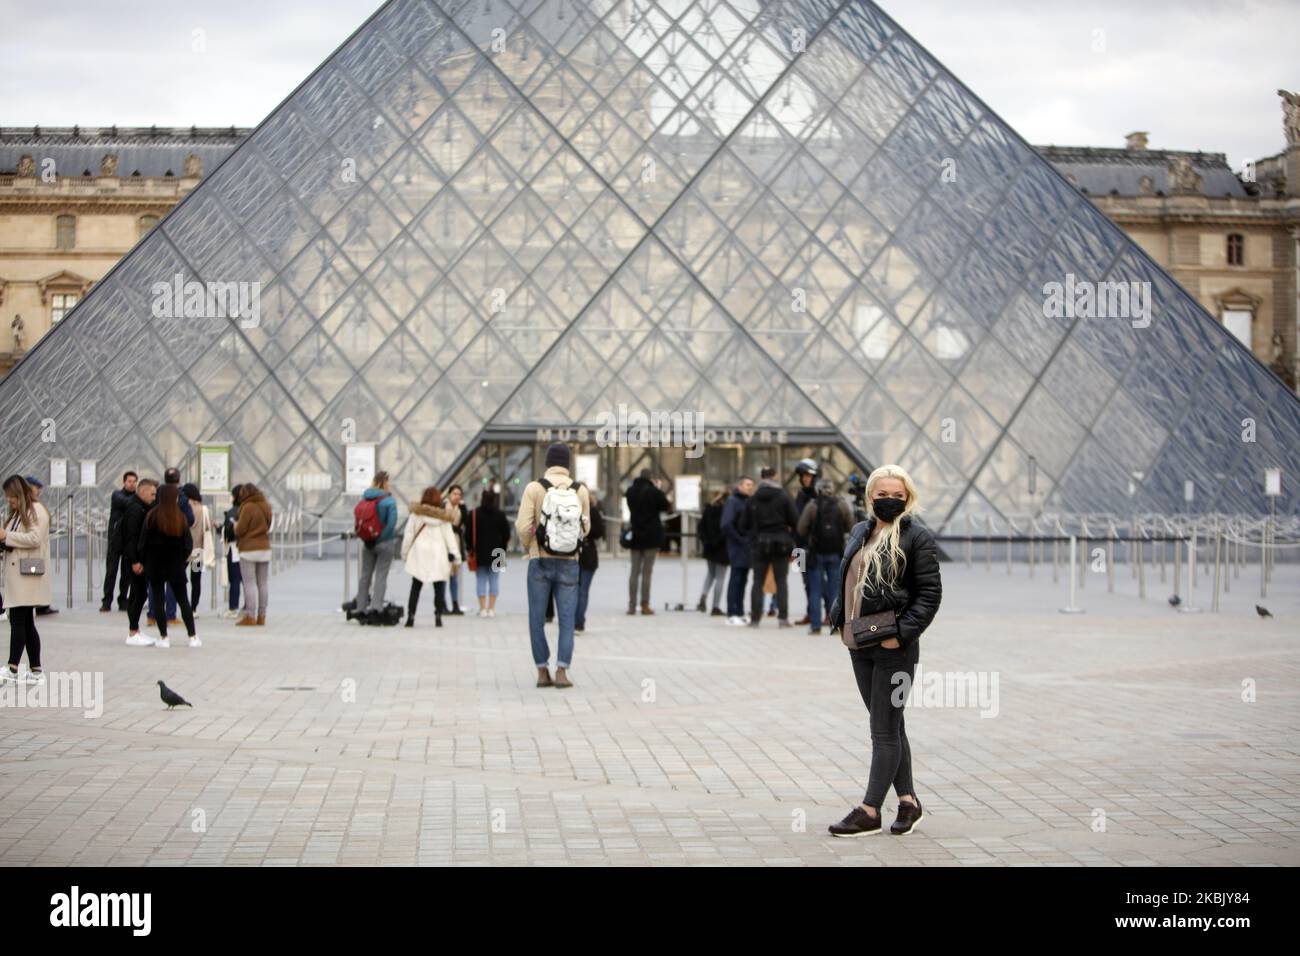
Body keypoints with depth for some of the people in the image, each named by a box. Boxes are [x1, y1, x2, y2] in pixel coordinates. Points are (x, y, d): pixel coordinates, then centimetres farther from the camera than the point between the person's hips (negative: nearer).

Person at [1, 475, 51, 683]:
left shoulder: (37, 511, -6)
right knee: (26, 624, 8)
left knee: (18, 621, -12)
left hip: (27, 575, -9)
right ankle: (36, 670, 10)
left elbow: (34, 539, -18)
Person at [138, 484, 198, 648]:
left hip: (155, 563, -1)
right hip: (176, 564, 1)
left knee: (157, 600, 6)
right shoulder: (181, 517, -6)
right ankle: (193, 637, 9)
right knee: (183, 600, 10)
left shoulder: (152, 516, -8)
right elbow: (188, 542, -3)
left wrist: (142, 561, 7)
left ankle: (163, 637, 3)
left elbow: (144, 541, -5)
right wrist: (184, 560, 11)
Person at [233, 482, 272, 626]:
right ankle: (261, 616, 12)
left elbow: (239, 531, -10)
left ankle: (250, 616, -5)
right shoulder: (266, 507, 9)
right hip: (265, 548, 7)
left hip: (249, 550, -7)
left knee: (250, 584, -4)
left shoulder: (248, 507, -13)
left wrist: (235, 525, 10)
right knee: (263, 583, 8)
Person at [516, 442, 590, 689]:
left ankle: (542, 672, 9)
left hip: (540, 561, -1)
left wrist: (527, 547, 10)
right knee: (567, 619, 5)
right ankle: (562, 671, -5)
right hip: (569, 562, 1)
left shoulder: (534, 488, -7)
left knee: (537, 619, 9)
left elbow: (523, 526, -10)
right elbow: (586, 528, 4)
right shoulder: (580, 490, -2)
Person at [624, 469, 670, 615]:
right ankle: (645, 605, -1)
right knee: (647, 572, -1)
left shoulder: (630, 491, 3)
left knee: (634, 571, 9)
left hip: (635, 535, 4)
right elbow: (666, 506, -4)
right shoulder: (653, 491, -13)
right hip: (651, 536, -4)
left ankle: (631, 605, 7)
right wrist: (660, 490, 5)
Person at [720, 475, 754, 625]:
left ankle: (740, 613, 17)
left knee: (742, 579, 11)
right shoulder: (732, 501, -8)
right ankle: (732, 614, -4)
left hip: (748, 547, 7)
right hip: (738, 547, -7)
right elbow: (726, 525, -17)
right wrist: (740, 540, -15)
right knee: (736, 579, -6)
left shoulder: (749, 501, 15)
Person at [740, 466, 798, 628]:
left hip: (759, 544, 1)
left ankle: (755, 617, 4)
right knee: (781, 581, 4)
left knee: (758, 581, 7)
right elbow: (794, 521, -7)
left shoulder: (752, 499, -1)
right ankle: (783, 617, 0)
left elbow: (744, 524, 2)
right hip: (781, 543, -1)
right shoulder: (783, 497, -7)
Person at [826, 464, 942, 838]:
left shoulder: (917, 538, -8)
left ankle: (870, 811, 2)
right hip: (859, 644, 7)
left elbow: (930, 592, -12)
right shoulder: (860, 533, 13)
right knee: (889, 726, 14)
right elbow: (846, 580, 21)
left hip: (893, 648, -7)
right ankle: (908, 800, 24)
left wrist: (901, 633, -18)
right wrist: (841, 620, 9)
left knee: (885, 729, -2)